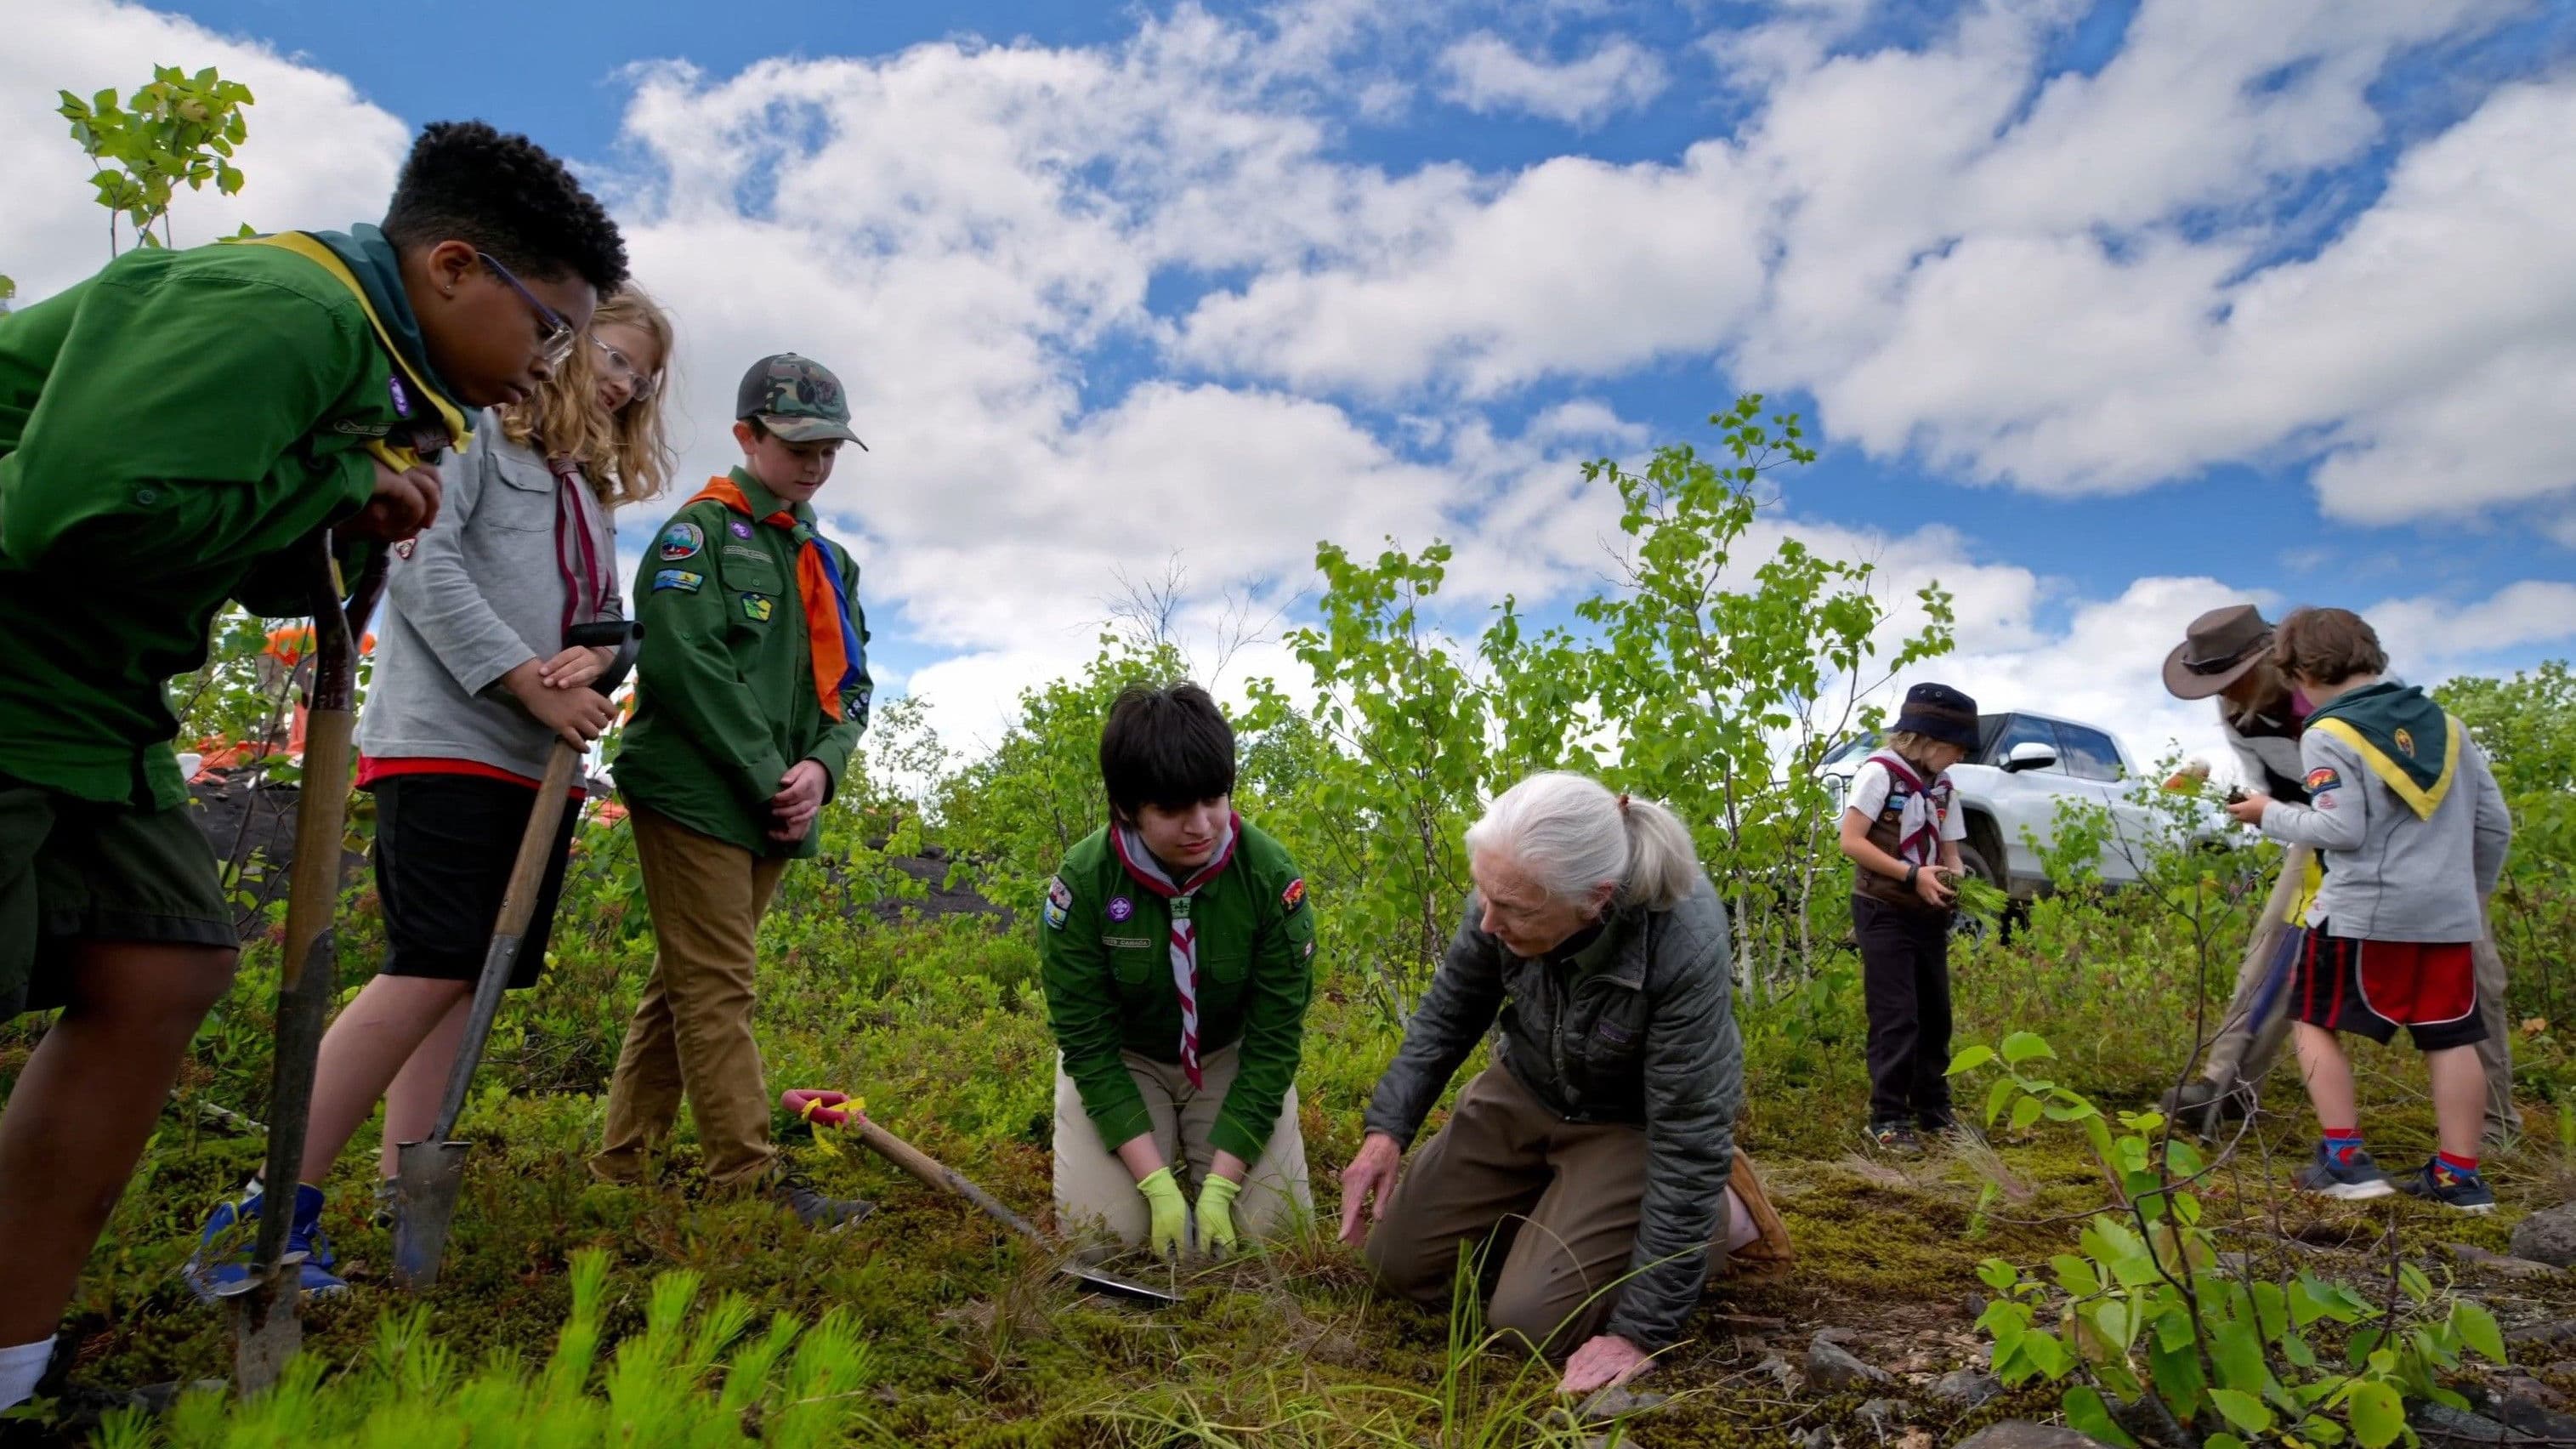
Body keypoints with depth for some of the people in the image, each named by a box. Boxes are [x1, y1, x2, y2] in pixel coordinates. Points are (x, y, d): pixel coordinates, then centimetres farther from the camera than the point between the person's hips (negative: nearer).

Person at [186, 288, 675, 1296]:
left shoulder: (591, 485, 24)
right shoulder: (473, 428, 1)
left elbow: (609, 610, 16)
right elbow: (423, 563, -11)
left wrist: (596, 656, -7)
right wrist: (527, 677, -16)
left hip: (541, 761, 8)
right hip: (442, 741, -8)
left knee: (470, 976, 4)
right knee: (434, 968, -14)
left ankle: (402, 1191, 8)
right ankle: (273, 1210, -8)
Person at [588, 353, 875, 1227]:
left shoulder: (829, 561, 20)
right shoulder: (702, 530, -2)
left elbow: (850, 682, 15)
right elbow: (685, 663, -15)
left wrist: (822, 766, -5)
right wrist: (769, 778, -15)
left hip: (775, 814, 7)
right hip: (696, 794, -7)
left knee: (685, 987, 11)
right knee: (717, 987, -6)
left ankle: (621, 1165, 21)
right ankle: (751, 1182, -4)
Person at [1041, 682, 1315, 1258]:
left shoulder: (1271, 875, -26)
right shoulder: (1083, 881, -26)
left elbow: (1274, 1037, -20)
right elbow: (1087, 1043, -20)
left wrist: (1219, 1186, -24)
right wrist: (1159, 1184, -26)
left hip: (1231, 1056, 1)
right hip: (1122, 1060, 0)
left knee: (1273, 1223, -10)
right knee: (1104, 1229, -13)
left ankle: (1209, 1154, 22)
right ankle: (1167, 1149, 18)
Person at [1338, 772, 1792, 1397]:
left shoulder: (1684, 943, -38)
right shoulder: (1512, 891, -25)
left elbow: (1686, 1137, -30)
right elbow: (1450, 1010, -4)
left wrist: (1642, 1329, -25)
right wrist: (1387, 1127, -13)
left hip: (1634, 1121, -4)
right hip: (1526, 1092, 5)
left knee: (1530, 1320, -13)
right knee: (1398, 1261, 4)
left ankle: (1723, 1211, 6)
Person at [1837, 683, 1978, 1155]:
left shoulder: (1942, 784, 11)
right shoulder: (1881, 771, -11)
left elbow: (1949, 852, 14)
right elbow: (1851, 841, -17)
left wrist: (1954, 878, -9)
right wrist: (1914, 875, -20)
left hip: (1929, 915, 7)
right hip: (1884, 912, -7)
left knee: (1936, 1015, 13)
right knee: (1896, 1019, -8)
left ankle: (1933, 1108, 26)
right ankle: (1888, 1119, 0)